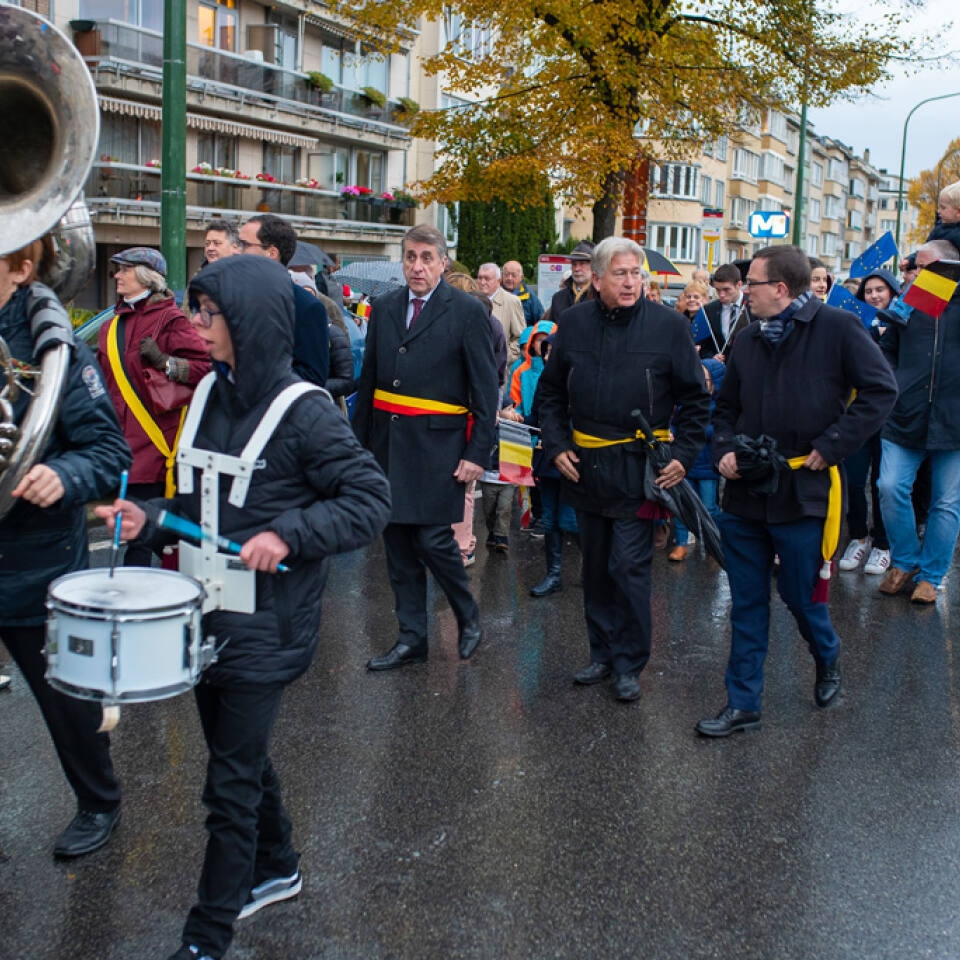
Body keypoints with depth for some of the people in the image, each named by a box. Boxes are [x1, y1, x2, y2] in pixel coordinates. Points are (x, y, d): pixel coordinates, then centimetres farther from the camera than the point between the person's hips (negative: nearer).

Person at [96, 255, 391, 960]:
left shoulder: (304, 412, -18)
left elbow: (371, 500, -17)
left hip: (265, 630, -7)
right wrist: (150, 518, -2)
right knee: (242, 759, 23)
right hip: (209, 612, 7)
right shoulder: (212, 395, 4)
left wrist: (289, 533, -27)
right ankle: (277, 869, 45)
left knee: (232, 784, 3)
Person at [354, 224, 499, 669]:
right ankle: (411, 637, 20)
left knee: (432, 539, -8)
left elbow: (486, 389, -5)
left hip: (437, 445, -5)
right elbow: (369, 380, 15)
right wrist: (360, 441, 12)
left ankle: (469, 618, 18)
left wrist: (478, 452, -10)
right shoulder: (384, 308, 10)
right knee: (397, 542, 8)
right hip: (388, 443, 5)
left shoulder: (467, 311, -4)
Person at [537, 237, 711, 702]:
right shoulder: (574, 324, 4)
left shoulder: (668, 326, -5)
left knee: (630, 567, -4)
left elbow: (696, 399, 1)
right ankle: (602, 653, 27)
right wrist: (556, 446, 2)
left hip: (639, 467, -4)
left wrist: (683, 455, -7)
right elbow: (551, 393, 13)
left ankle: (629, 664, 11)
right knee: (595, 567, 13)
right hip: (584, 466, 4)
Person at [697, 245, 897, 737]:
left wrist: (830, 446, -16)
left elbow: (880, 391, -12)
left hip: (802, 492, -5)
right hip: (744, 493, 5)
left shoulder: (838, 328, -7)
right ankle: (743, 702, 19)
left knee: (801, 595, 9)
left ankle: (828, 659, 41)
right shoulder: (749, 339, 10)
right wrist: (726, 449, 1)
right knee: (746, 603, 9)